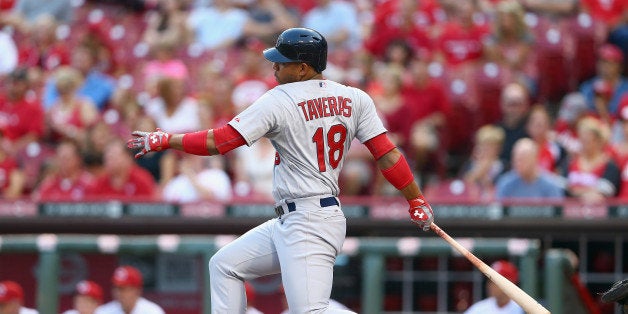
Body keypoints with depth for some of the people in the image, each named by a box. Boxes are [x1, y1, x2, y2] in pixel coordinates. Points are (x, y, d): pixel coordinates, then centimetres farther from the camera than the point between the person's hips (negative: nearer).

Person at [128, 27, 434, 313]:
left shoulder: (279, 100, -11)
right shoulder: (354, 99, 6)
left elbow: (217, 142, -10)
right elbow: (387, 154, 1)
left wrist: (164, 140, 1)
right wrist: (417, 201, 8)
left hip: (308, 226, -9)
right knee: (225, 265, 19)